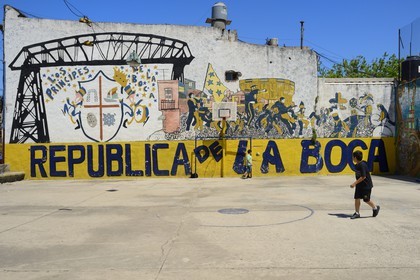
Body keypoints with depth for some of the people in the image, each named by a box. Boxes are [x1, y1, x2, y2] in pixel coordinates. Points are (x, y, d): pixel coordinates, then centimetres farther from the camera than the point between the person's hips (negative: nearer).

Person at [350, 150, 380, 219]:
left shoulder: (362, 165, -24)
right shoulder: (357, 165, 5)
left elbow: (363, 177, -26)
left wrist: (354, 183, -26)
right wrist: (356, 183, 18)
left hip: (366, 185, -8)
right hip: (359, 185, 8)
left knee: (366, 200, 4)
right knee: (356, 198, 3)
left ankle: (375, 208, 30)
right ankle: (357, 213, 11)